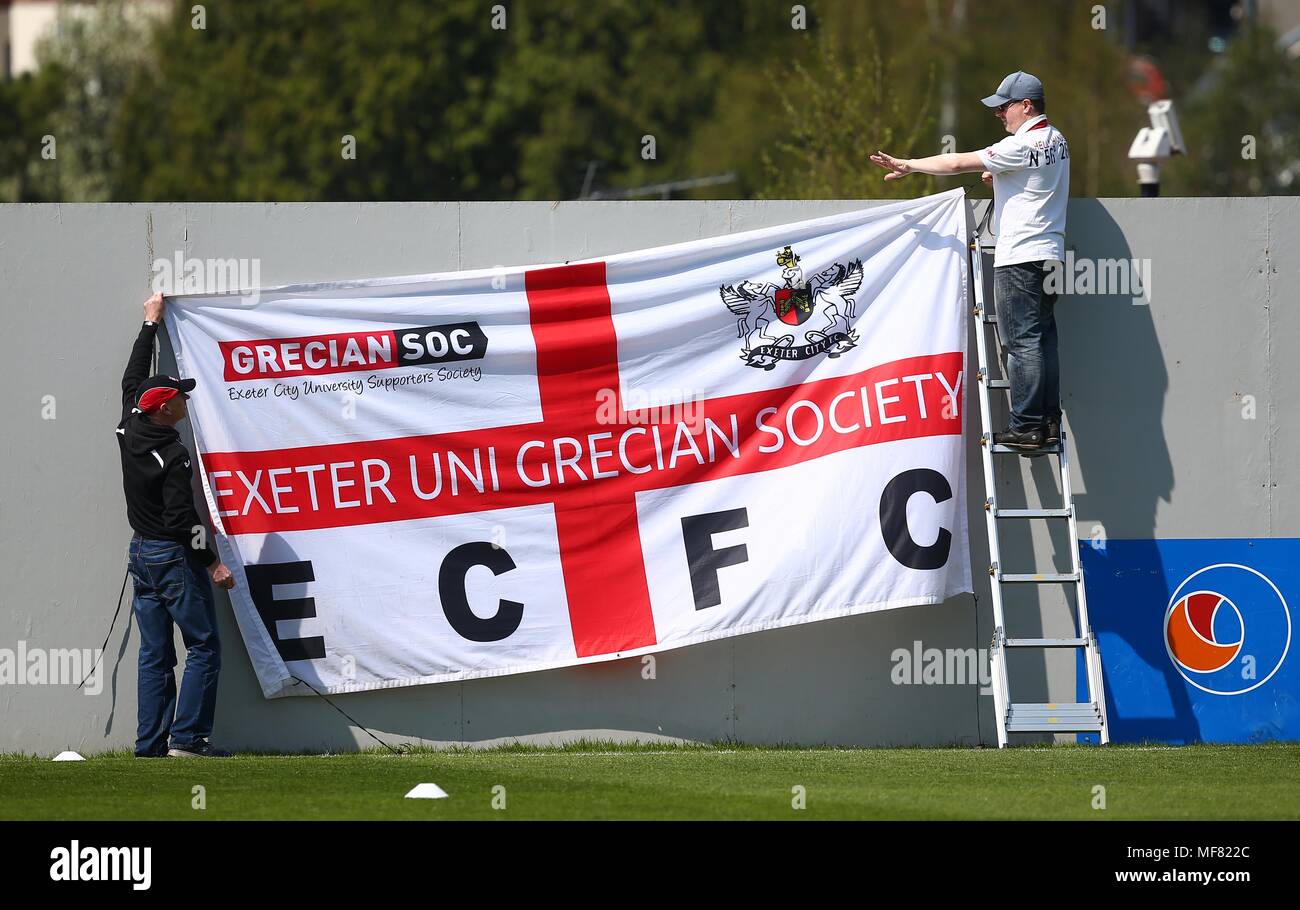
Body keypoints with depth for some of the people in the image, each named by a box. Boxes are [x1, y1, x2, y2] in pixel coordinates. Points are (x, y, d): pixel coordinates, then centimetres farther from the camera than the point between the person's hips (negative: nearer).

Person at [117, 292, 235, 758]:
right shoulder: (171, 455, -19)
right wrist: (212, 563, -15)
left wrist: (149, 325, 28)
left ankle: (150, 743, 5)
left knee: (154, 654, 8)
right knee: (203, 647, -4)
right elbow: (181, 517, -21)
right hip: (174, 557, -8)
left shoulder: (130, 431, 2)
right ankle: (188, 736, -11)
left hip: (141, 553, 8)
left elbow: (132, 380, 19)